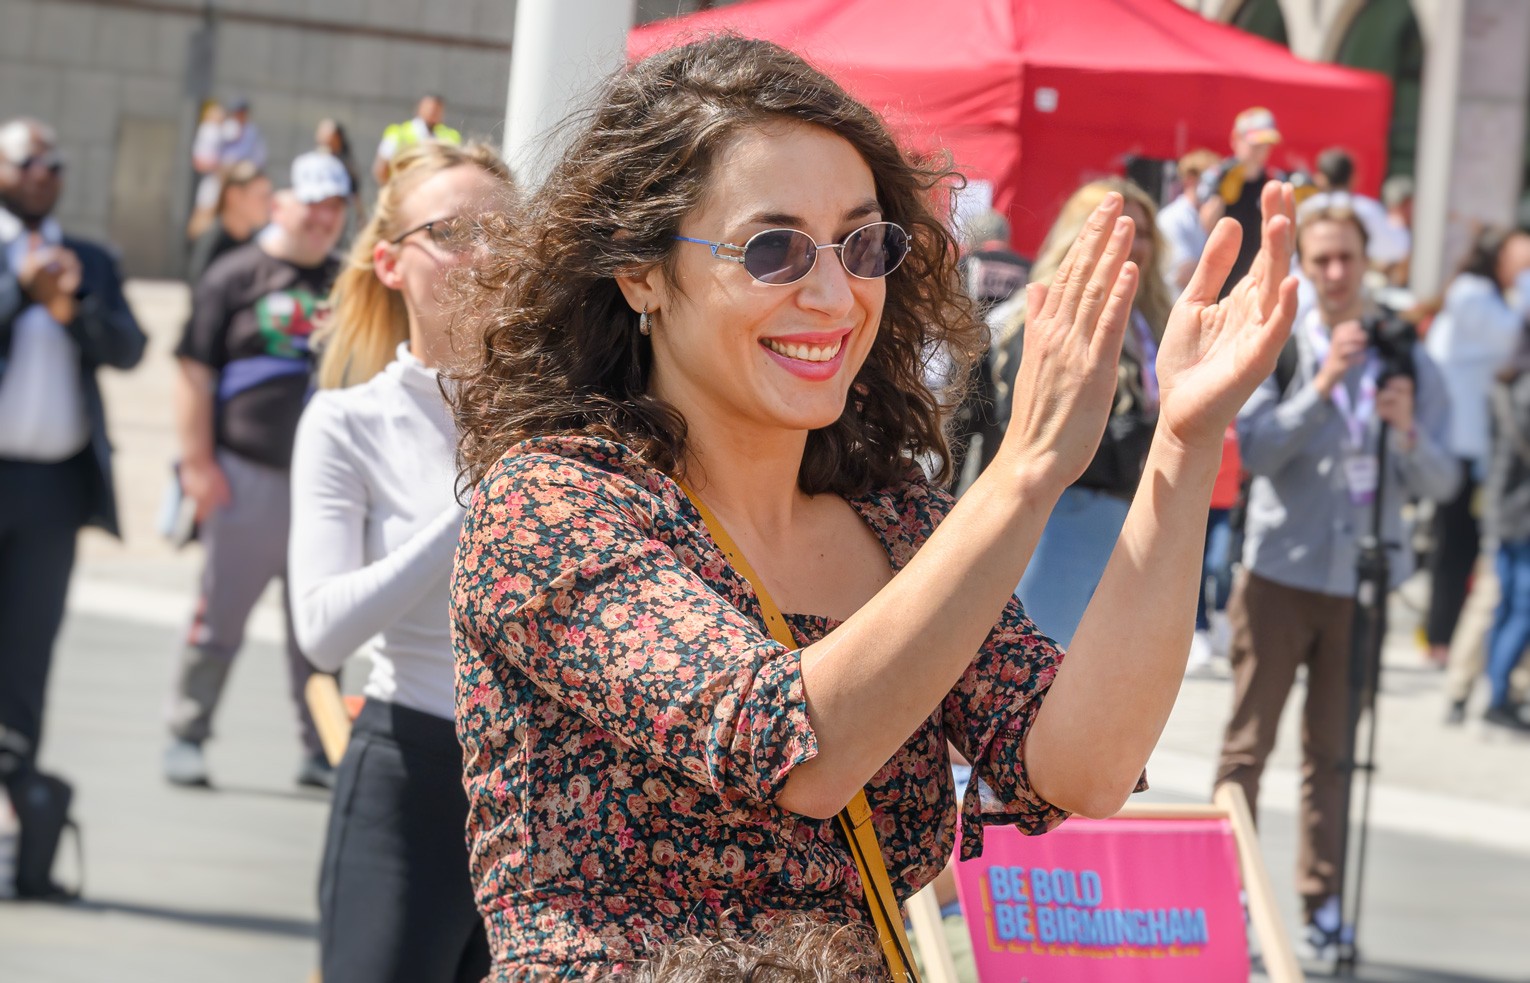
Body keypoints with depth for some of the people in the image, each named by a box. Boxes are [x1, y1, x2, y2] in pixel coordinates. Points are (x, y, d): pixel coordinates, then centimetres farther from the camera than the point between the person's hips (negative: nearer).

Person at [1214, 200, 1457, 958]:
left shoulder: (1407, 361, 5)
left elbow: (1440, 483, 1)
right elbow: (1255, 451, -14)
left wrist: (1408, 432, -18)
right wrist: (1322, 385, -23)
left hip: (1362, 577, 2)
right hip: (1282, 573, -2)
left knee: (1333, 753, 6)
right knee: (1248, 746, 0)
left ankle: (1323, 905, 11)